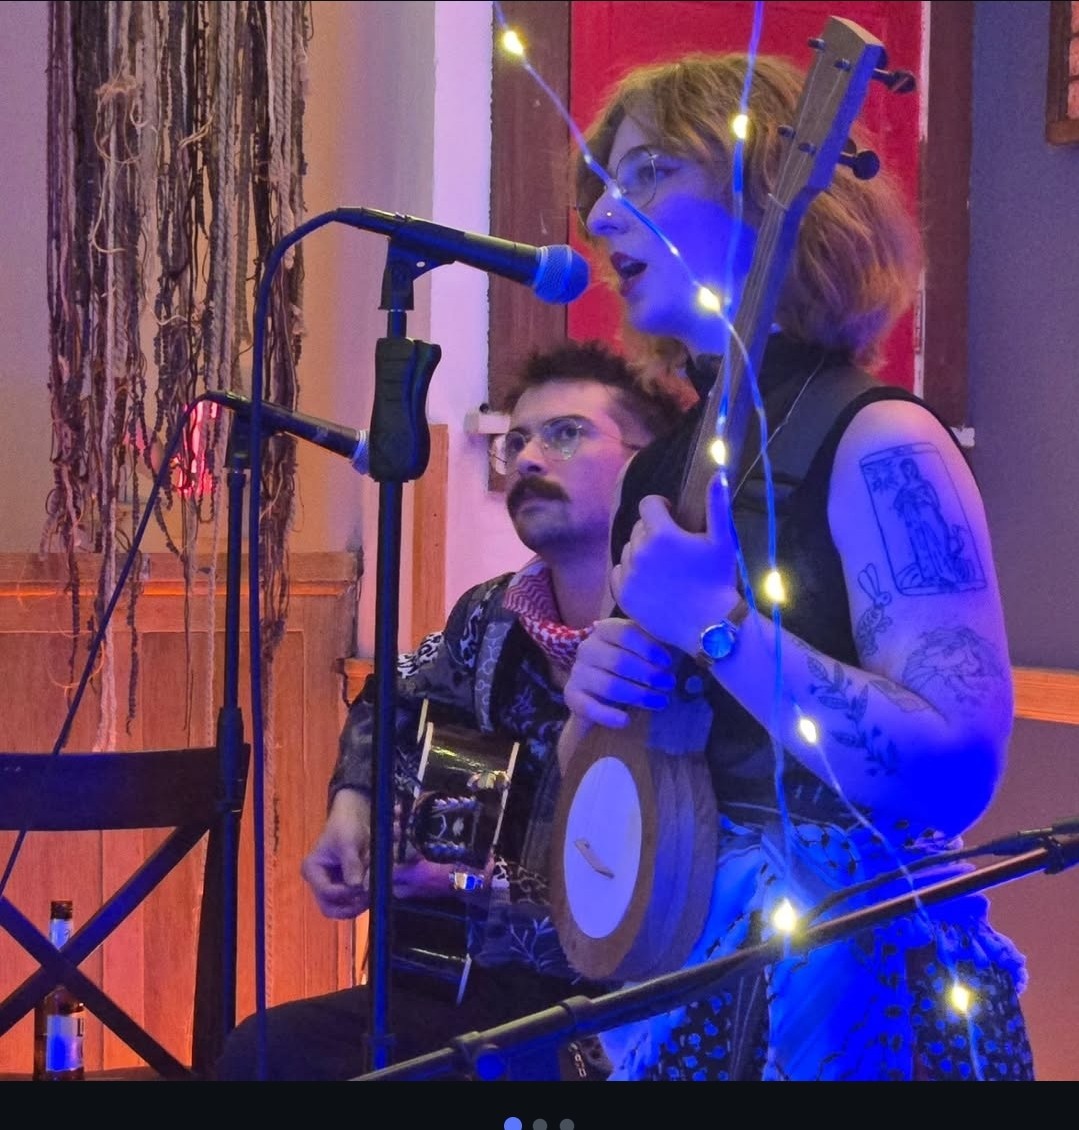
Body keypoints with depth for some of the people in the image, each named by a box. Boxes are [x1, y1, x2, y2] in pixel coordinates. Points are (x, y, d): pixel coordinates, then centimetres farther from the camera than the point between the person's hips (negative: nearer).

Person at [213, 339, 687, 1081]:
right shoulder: (493, 622, 6)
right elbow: (389, 703, 29)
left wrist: (477, 885, -16)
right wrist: (353, 806, 10)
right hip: (476, 984, 7)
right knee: (262, 1054, -9)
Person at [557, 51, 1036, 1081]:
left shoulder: (872, 444, -14)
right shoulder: (662, 465, 7)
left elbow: (959, 775, -23)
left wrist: (720, 627, -24)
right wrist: (595, 695, -5)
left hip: (833, 968, -7)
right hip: (664, 957, 7)